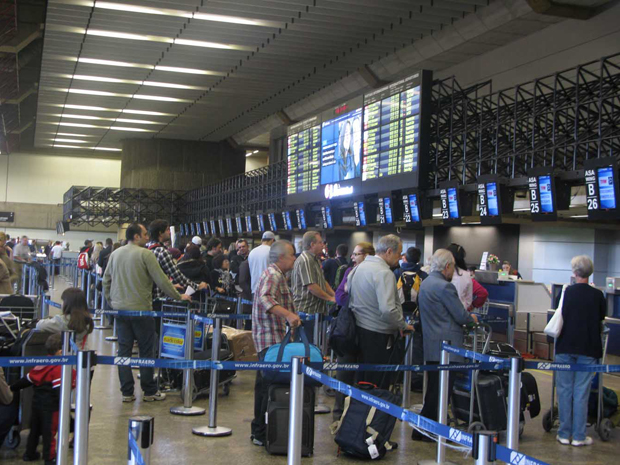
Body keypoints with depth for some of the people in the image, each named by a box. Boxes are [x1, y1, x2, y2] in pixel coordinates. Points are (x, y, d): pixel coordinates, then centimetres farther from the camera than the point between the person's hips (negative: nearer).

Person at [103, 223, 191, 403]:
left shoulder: (115, 254, 9)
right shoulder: (145, 254, -11)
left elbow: (106, 280, 13)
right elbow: (161, 280, -11)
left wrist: (110, 301, 24)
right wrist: (179, 297, -1)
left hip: (120, 309, 6)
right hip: (140, 309, -6)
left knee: (124, 350, 9)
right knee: (146, 351, 5)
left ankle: (127, 392, 11)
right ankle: (150, 391, 11)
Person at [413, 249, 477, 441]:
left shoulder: (425, 283, 14)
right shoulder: (444, 287, -17)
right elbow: (460, 316, -14)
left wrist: (465, 315, 21)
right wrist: (472, 318, 8)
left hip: (430, 344, 10)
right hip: (445, 345, -10)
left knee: (434, 388, 15)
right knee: (440, 390, -3)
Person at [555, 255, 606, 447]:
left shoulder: (566, 292, -4)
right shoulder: (597, 295, -6)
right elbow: (602, 316, 8)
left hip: (565, 347, 1)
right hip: (588, 349, -1)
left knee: (564, 390, 8)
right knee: (581, 392, 3)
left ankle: (564, 434, 12)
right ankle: (578, 436, 7)